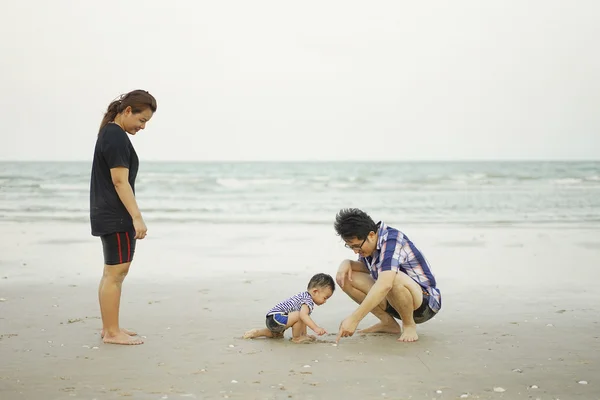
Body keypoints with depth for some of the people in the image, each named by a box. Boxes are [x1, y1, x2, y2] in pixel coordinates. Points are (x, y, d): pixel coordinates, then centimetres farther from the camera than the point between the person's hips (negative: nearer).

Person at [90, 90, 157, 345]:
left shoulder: (110, 133, 16)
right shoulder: (116, 137, -16)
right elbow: (120, 181, -22)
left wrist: (132, 217, 23)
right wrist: (137, 217, -23)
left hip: (109, 216, 11)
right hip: (115, 218, -11)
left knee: (114, 272, 15)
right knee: (115, 273, -6)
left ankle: (109, 328, 22)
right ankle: (111, 332, 0)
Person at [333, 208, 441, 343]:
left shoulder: (391, 240, -27)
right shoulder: (367, 242, -3)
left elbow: (384, 285, -42)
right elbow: (365, 267, 17)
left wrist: (354, 319, -45)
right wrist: (347, 263, -8)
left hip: (425, 300, -8)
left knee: (394, 279, -40)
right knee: (345, 278, -5)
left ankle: (409, 325, -13)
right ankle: (388, 323, 0)